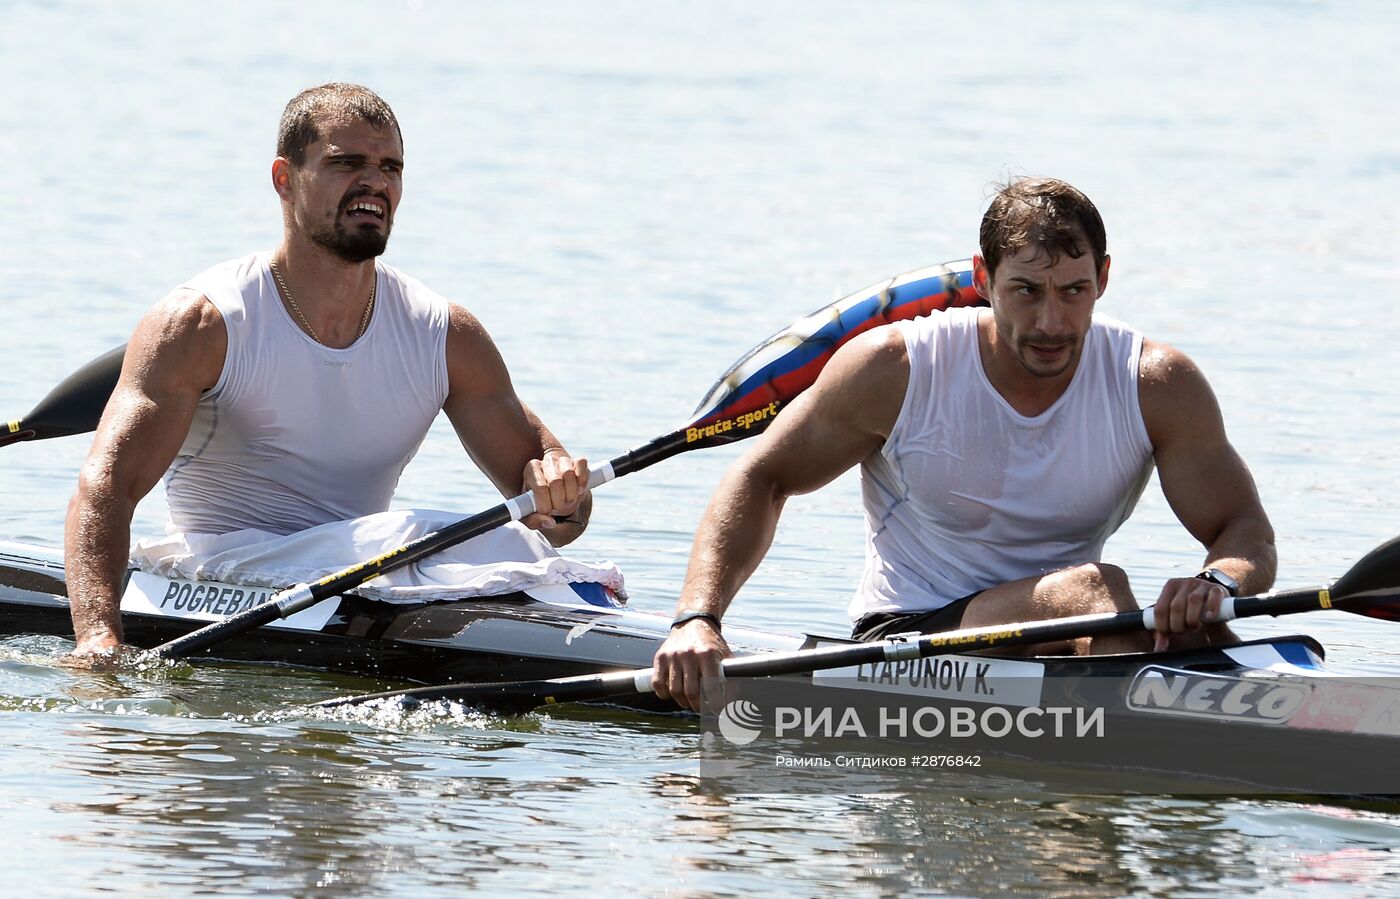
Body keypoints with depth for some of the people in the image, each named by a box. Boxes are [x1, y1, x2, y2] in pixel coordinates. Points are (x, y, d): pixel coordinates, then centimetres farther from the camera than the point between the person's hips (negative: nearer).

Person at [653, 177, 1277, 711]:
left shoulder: (1156, 385, -4)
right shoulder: (897, 369, -8)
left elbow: (1249, 535, -6)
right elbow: (763, 480, 1)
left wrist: (1216, 584, -32)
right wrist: (697, 619, -15)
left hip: (1057, 647, 3)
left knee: (1199, 639, -30)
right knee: (1092, 586, -34)